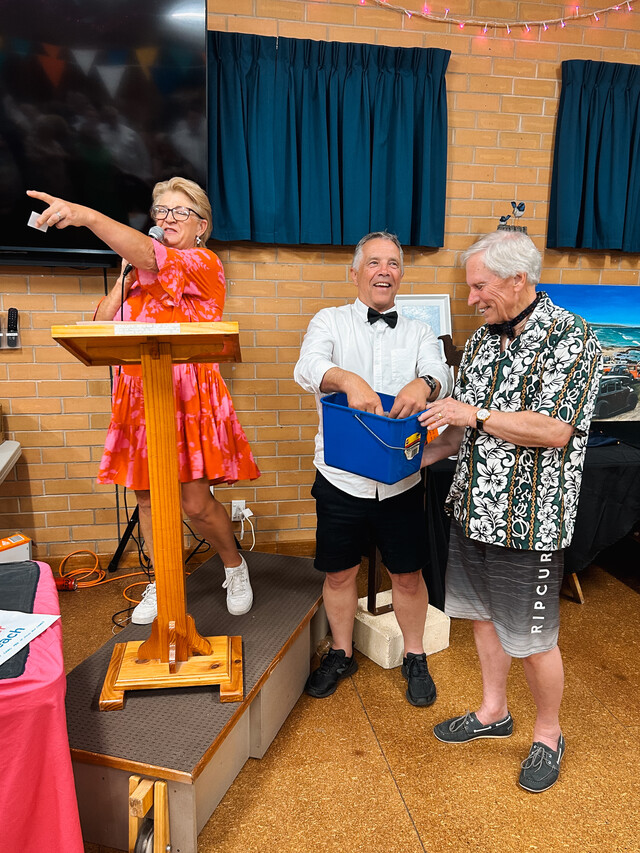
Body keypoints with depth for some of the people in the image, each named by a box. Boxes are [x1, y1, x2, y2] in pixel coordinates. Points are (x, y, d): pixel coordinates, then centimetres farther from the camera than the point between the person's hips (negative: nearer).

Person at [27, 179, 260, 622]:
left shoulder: (206, 264, -1)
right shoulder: (139, 273, 19)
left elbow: (155, 258, -22)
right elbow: (102, 326, 12)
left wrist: (86, 216, -33)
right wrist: (125, 275, 4)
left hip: (189, 395, -6)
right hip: (141, 397, 6)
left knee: (197, 504, -6)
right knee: (148, 497, 11)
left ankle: (235, 566, 23)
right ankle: (162, 583, 30)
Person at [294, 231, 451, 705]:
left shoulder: (418, 331, 9)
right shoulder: (330, 321, 3)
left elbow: (441, 373, -10)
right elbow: (308, 366, -17)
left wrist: (423, 384, -35)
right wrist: (348, 379, -39)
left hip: (401, 480, 1)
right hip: (341, 478, -1)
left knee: (408, 575, 13)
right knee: (339, 573, 14)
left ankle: (415, 657, 37)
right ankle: (341, 653, 38)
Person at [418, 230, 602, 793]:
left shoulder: (571, 338, -13)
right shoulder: (483, 338, 9)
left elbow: (554, 431, -23)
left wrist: (476, 414, -18)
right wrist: (420, 456, 2)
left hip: (529, 519, -7)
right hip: (473, 508, 7)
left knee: (532, 638, 8)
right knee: (484, 614, 19)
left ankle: (548, 734, 34)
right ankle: (494, 713, 41)